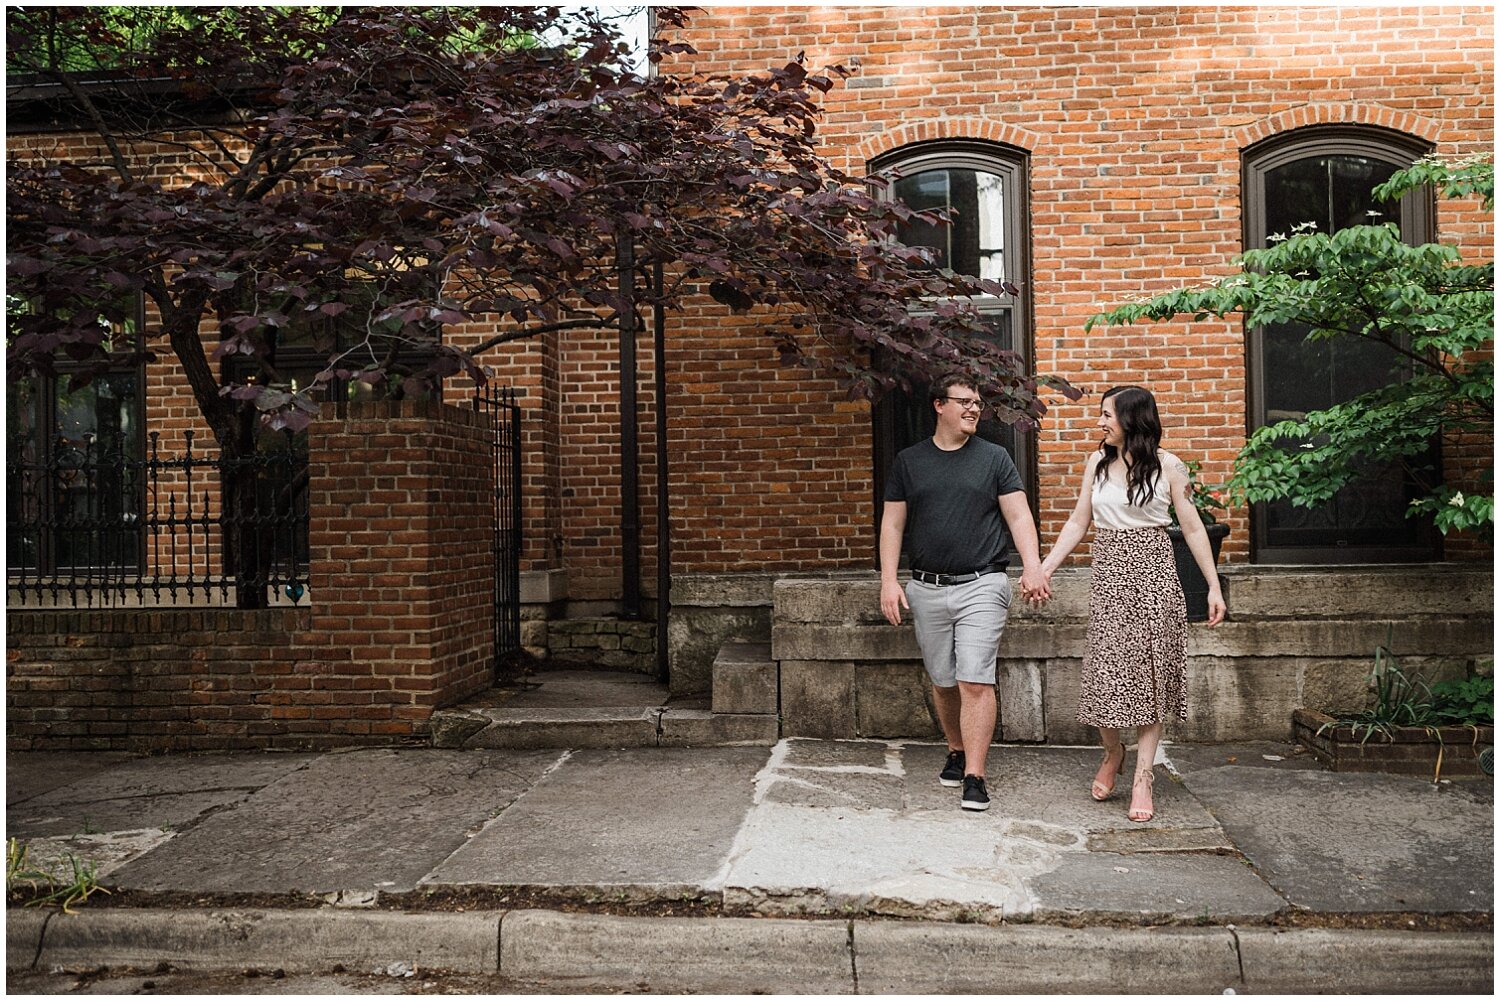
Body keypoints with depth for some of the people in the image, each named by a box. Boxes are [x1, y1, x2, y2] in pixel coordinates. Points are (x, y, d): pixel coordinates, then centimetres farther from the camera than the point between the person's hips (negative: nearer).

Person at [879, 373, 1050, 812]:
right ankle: (956, 752, 33)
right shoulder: (909, 461, 9)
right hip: (927, 590, 2)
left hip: (981, 586, -2)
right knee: (943, 681, 12)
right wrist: (888, 580, -1)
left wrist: (1032, 564, -16)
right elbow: (893, 524, 8)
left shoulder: (994, 457, 5)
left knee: (975, 681, -9)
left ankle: (974, 777, -5)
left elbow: (1018, 516, 0)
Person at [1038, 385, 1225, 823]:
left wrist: (1214, 587, -2)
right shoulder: (1097, 462, 7)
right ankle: (1112, 752, 25)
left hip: (1153, 578, -2)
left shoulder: (1167, 466, -1)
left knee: (1149, 675, 2)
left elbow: (1192, 528, 1)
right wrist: (1045, 567, 5)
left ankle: (1142, 779, 9)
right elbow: (1078, 523, 12)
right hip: (1109, 578, 2)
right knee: (1105, 674, -3)